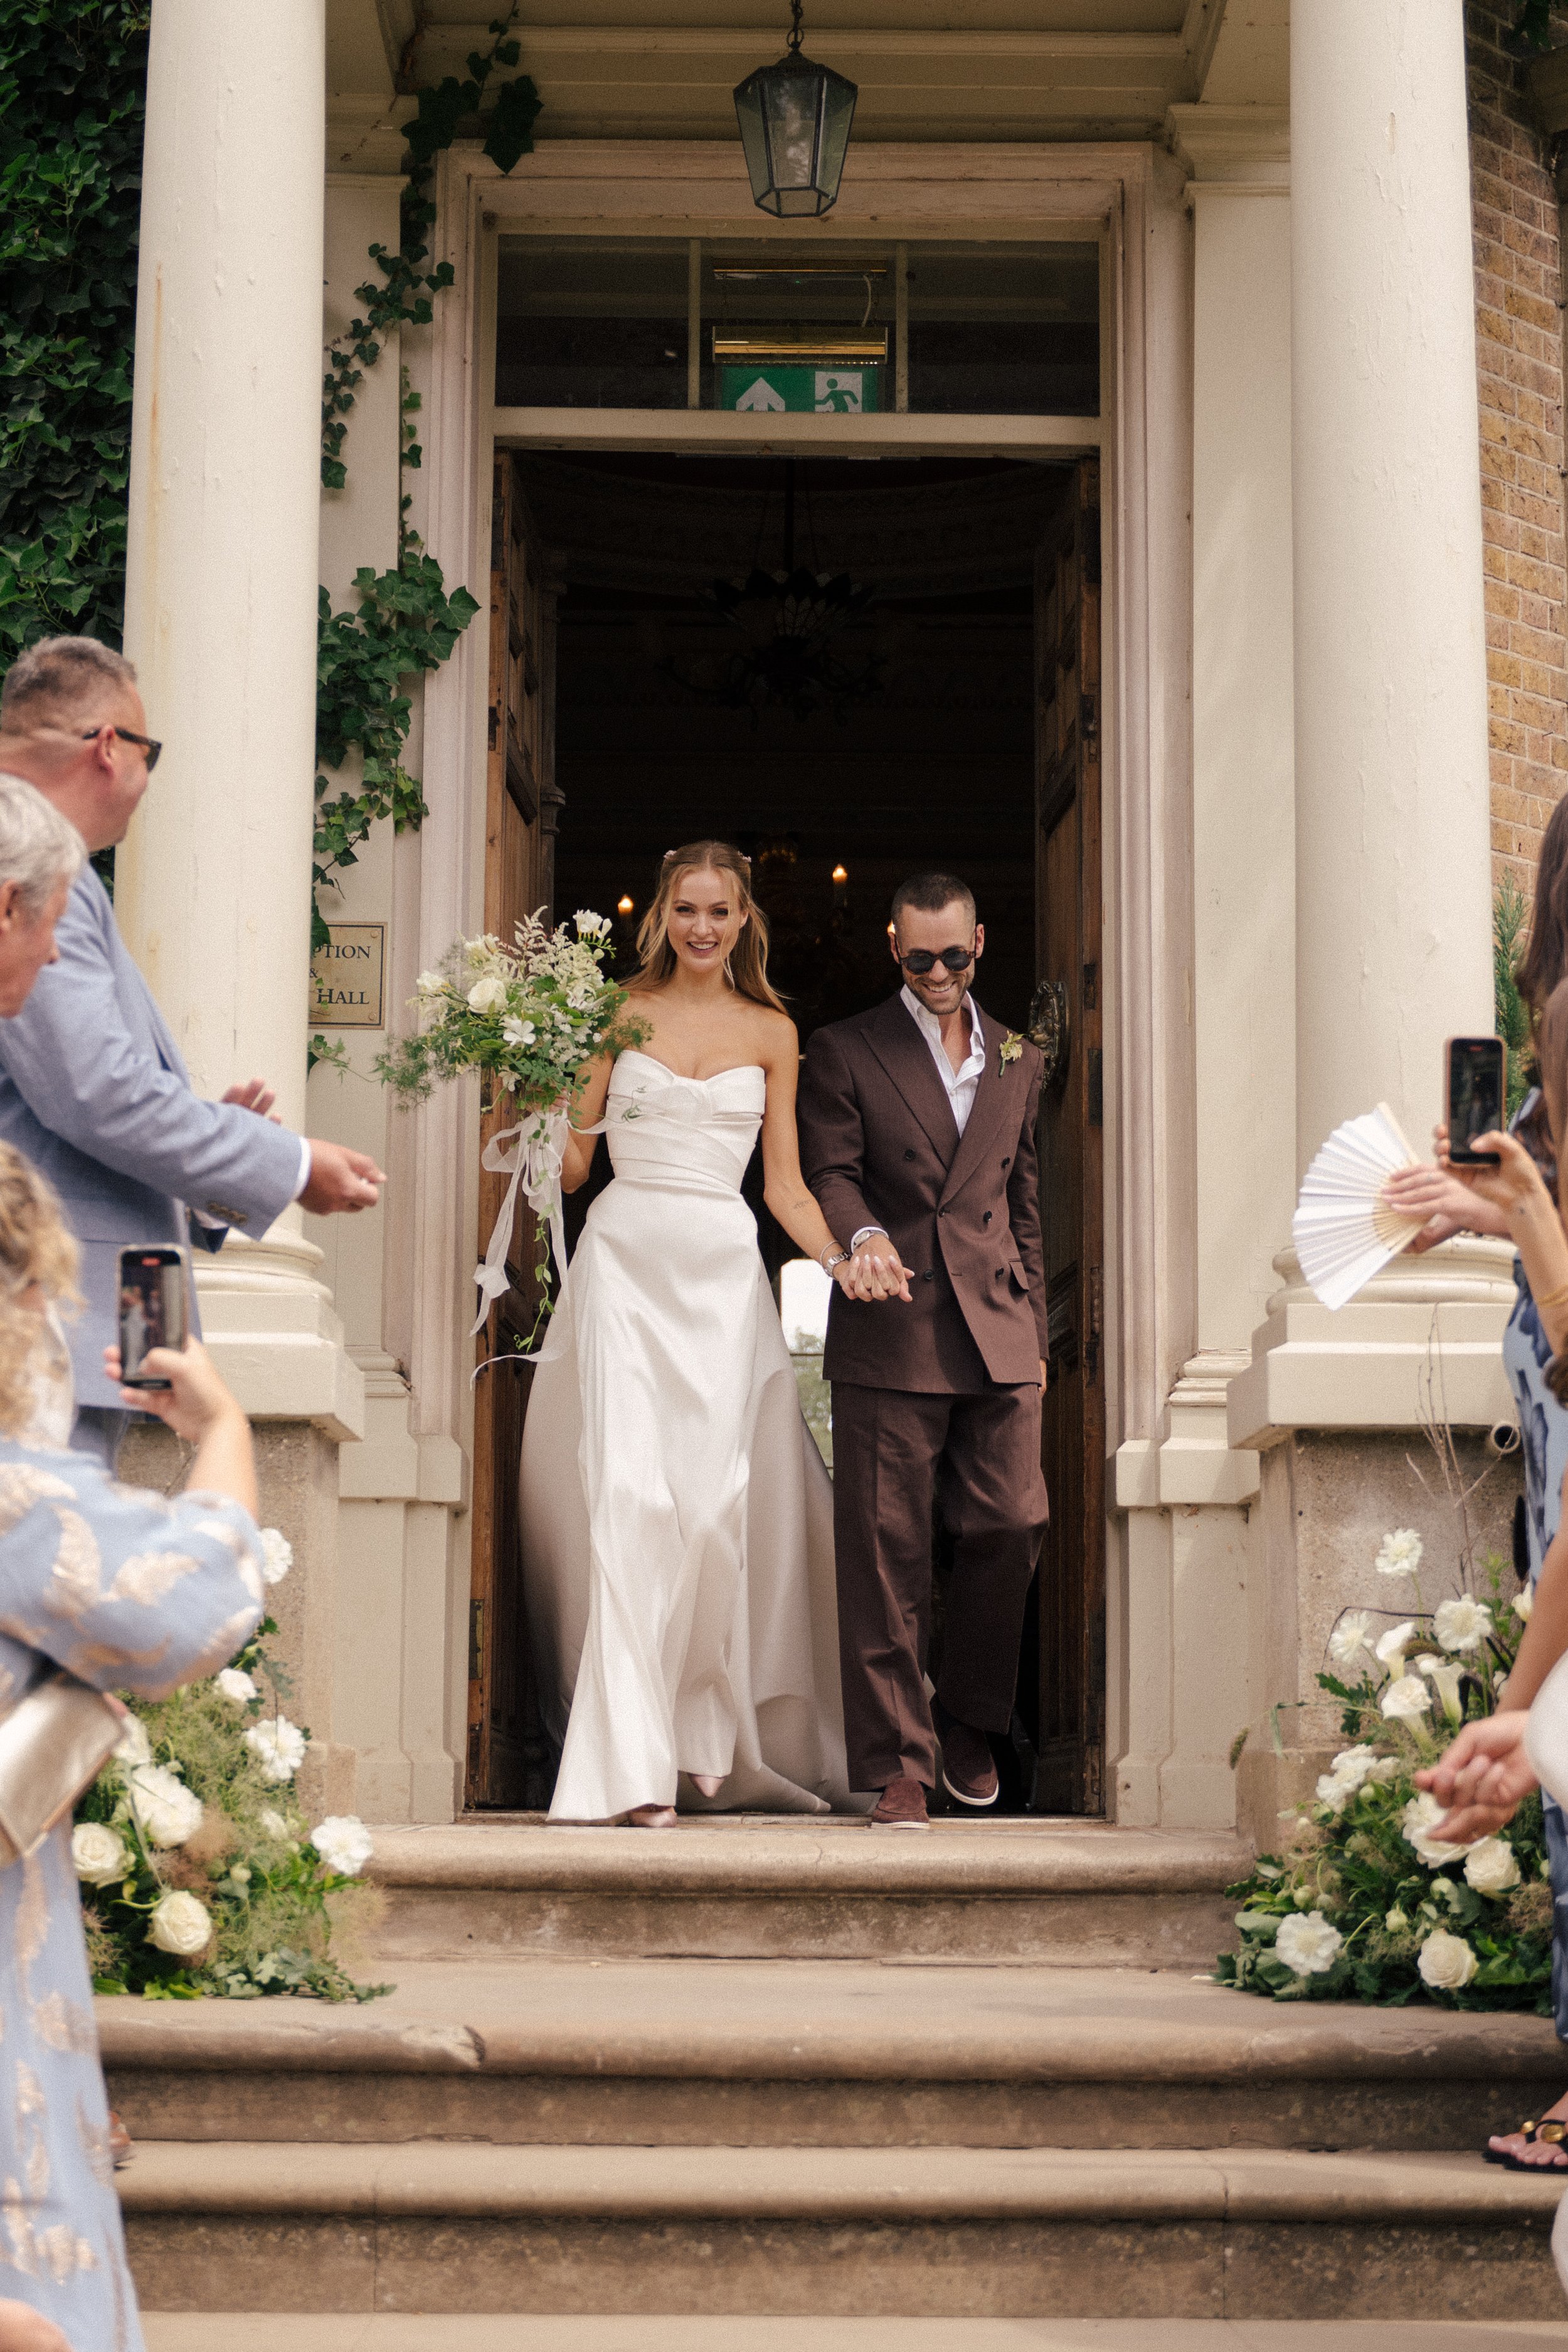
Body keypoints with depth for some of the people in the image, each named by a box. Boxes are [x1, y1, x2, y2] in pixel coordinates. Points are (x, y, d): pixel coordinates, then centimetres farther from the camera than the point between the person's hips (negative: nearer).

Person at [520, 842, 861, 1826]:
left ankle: (707, 1737, 12)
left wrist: (842, 1260, -4)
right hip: (625, 1263, -1)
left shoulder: (771, 1032, 12)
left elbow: (785, 1183, 11)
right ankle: (634, 1761, -13)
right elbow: (570, 1162, 6)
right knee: (629, 1495, -12)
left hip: (723, 1274, 1)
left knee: (715, 1504, -5)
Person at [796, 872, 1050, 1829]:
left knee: (1013, 1526, -1)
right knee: (887, 1549, -3)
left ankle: (969, 1725, 20)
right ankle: (899, 1761, 3)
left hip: (999, 1338, 3)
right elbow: (830, 1174, -3)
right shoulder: (845, 1052, 5)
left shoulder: (1019, 1061, 17)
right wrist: (863, 1235, -25)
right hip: (891, 1333, -3)